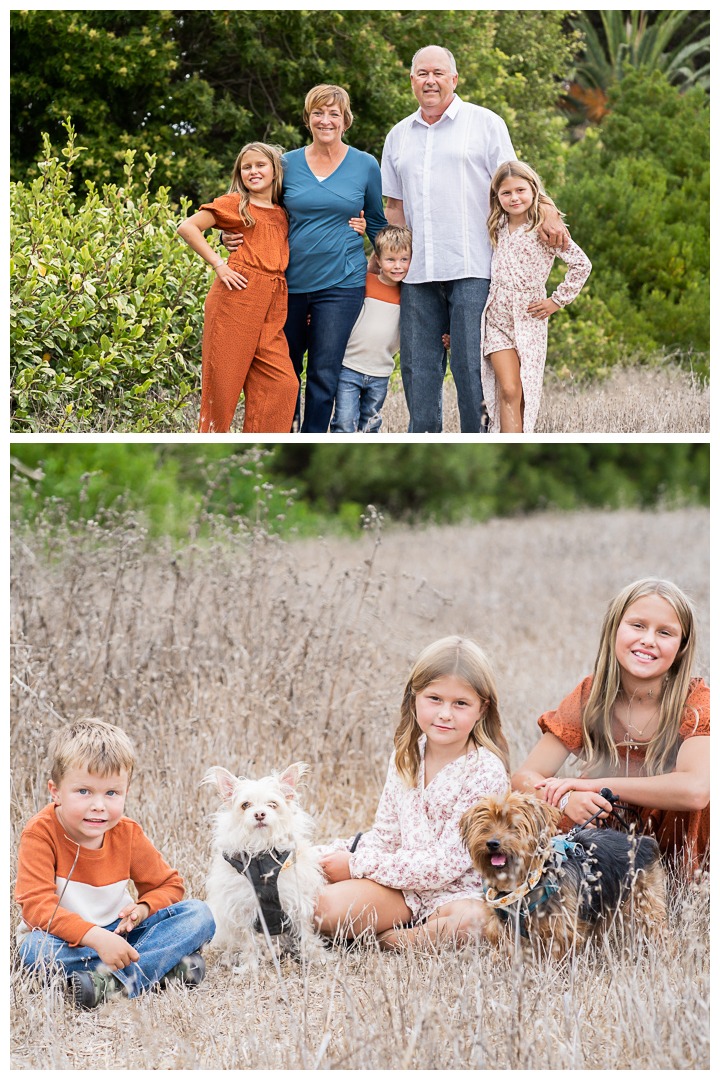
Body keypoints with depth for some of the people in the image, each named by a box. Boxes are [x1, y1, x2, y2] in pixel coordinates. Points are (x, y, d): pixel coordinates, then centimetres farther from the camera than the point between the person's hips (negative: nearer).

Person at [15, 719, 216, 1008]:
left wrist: (143, 909, -17)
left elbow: (168, 885, 7)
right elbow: (38, 907, -27)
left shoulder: (128, 834, -4)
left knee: (199, 915, -13)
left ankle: (114, 980, -30)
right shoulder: (40, 833, -18)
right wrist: (96, 937, -39)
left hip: (118, 933, 4)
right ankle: (165, 965, -34)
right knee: (38, 946, -40)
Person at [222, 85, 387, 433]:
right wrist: (230, 237, -4)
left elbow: (378, 224, 14)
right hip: (290, 282, 2)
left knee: (324, 372, -3)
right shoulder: (287, 164, 5)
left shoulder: (365, 166, 4)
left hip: (341, 283, -2)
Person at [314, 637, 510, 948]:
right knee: (330, 906, -23)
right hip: (402, 885, 4)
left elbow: (448, 863, -18)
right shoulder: (405, 758, 6)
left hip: (457, 890, -4)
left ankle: (390, 940, -18)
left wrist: (358, 865, -17)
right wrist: (337, 855, -7)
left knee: (471, 920, -40)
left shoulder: (485, 771, -15)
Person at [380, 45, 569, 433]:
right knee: (418, 366, 3)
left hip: (471, 269, -4)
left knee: (472, 365, -7)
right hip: (417, 271, 4)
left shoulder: (485, 123, 5)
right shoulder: (399, 136, 17)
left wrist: (543, 215, -15)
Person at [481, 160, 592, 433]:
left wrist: (557, 301, -6)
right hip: (496, 316, 3)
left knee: (522, 393, -1)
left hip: (528, 317, -3)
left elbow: (581, 265, -9)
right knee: (509, 390, -9)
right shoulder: (497, 227, 9)